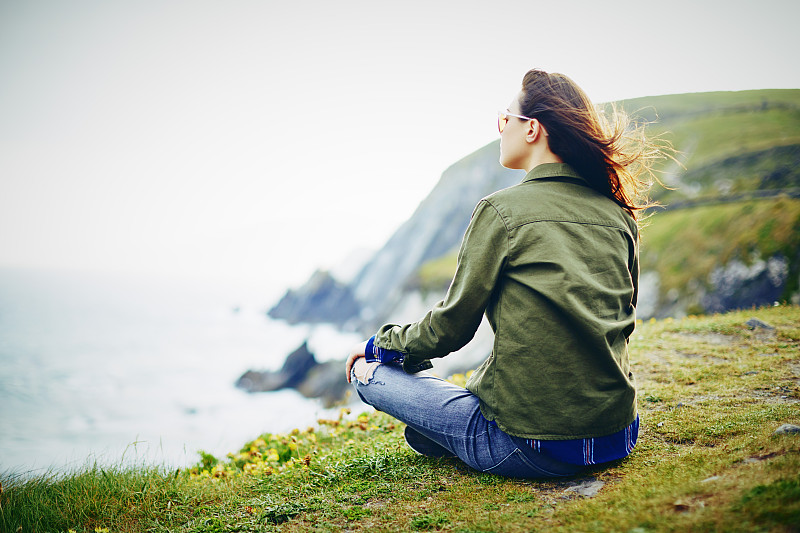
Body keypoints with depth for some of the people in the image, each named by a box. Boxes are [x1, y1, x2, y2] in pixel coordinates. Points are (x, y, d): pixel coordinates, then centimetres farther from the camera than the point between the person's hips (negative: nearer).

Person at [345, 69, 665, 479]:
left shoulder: (502, 210, -13)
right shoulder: (619, 214, 4)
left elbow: (451, 326, -7)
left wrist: (377, 345, 11)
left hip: (532, 451, -7)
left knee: (369, 371, 7)